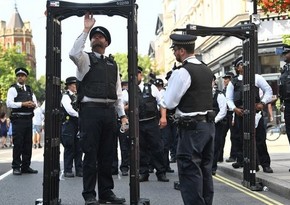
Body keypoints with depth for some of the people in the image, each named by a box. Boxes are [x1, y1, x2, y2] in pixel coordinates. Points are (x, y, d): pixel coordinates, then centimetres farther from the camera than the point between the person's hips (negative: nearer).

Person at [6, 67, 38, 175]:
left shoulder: (29, 89, 17)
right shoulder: (13, 89, -2)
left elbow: (35, 102, 17)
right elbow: (9, 103, -12)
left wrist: (33, 104, -6)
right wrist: (22, 104, -20)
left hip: (28, 119, 6)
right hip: (18, 119, -6)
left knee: (28, 144, 9)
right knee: (18, 143, -4)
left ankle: (26, 166, 18)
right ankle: (16, 167, 4)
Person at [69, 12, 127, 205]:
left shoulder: (113, 64, 19)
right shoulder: (85, 59, 4)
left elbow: (118, 92, 18)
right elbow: (74, 53, -21)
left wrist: (123, 114, 11)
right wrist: (86, 30, -15)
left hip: (109, 111, 5)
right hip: (90, 110, -5)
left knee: (107, 154, 10)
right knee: (91, 153, -2)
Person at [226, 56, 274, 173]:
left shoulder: (256, 78, 10)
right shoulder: (233, 82, 12)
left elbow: (268, 90, 8)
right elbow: (229, 99, 9)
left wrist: (262, 103, -7)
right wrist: (235, 109, -9)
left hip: (255, 111, -1)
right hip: (240, 113, 2)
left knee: (260, 139, -3)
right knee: (243, 139, 4)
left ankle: (265, 164, 4)